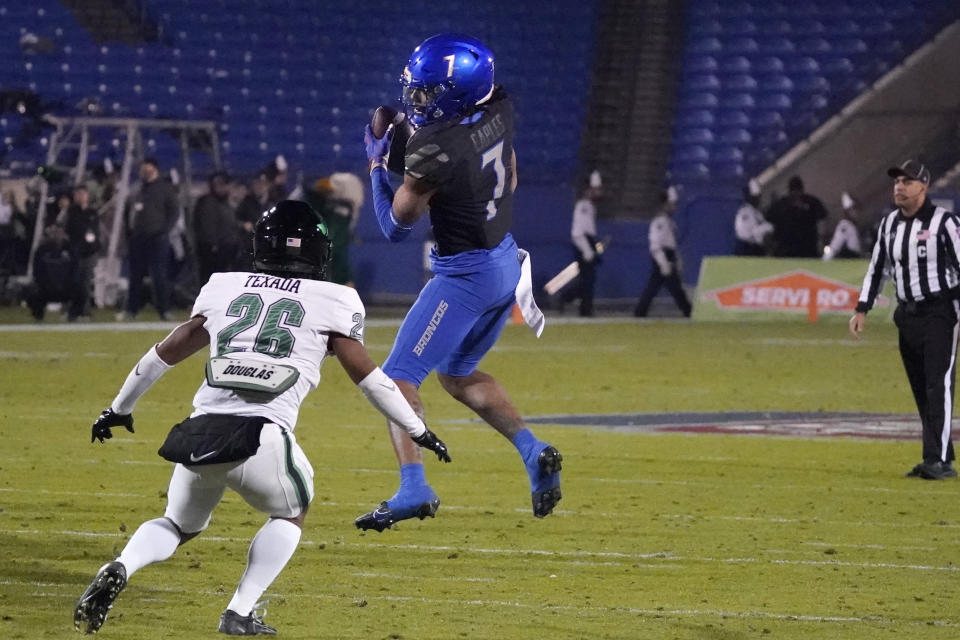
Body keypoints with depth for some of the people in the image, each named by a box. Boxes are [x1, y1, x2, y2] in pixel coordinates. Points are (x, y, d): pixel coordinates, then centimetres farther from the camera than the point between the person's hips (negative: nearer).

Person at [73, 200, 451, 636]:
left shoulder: (224, 289, 20)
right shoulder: (331, 302, 12)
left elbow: (166, 352, 25)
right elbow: (366, 376, 14)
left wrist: (120, 407, 37)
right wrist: (418, 430, 26)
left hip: (200, 432, 3)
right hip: (260, 439, -3)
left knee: (180, 523, 26)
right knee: (290, 514, 27)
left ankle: (119, 570, -3)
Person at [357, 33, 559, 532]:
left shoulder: (434, 149, -26)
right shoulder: (498, 112, -4)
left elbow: (395, 225, -12)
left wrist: (377, 164, 0)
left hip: (465, 276, -8)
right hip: (506, 262, 8)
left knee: (399, 377, -2)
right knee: (457, 374, 24)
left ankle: (413, 487, -16)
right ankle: (533, 452, 10)